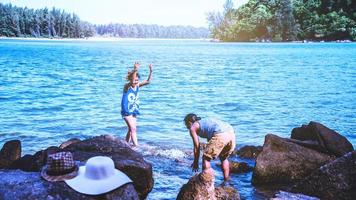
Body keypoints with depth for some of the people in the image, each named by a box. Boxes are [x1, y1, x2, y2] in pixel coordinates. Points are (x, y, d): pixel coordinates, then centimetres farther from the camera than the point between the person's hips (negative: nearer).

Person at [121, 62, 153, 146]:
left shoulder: (138, 85, 1)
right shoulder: (127, 86, -17)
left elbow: (148, 81, -6)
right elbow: (131, 83, -39)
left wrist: (151, 71, -19)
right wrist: (135, 70, -49)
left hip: (134, 111, 7)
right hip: (127, 111, -7)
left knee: (130, 130, 13)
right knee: (133, 129, -13)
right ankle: (136, 146, -15)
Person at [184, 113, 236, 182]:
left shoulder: (193, 127, 15)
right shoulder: (205, 121, 37)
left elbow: (197, 147, 15)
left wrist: (196, 162, 25)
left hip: (220, 135, -8)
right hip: (231, 132, 8)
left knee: (205, 158, 6)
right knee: (223, 158, 27)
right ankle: (226, 182, 33)